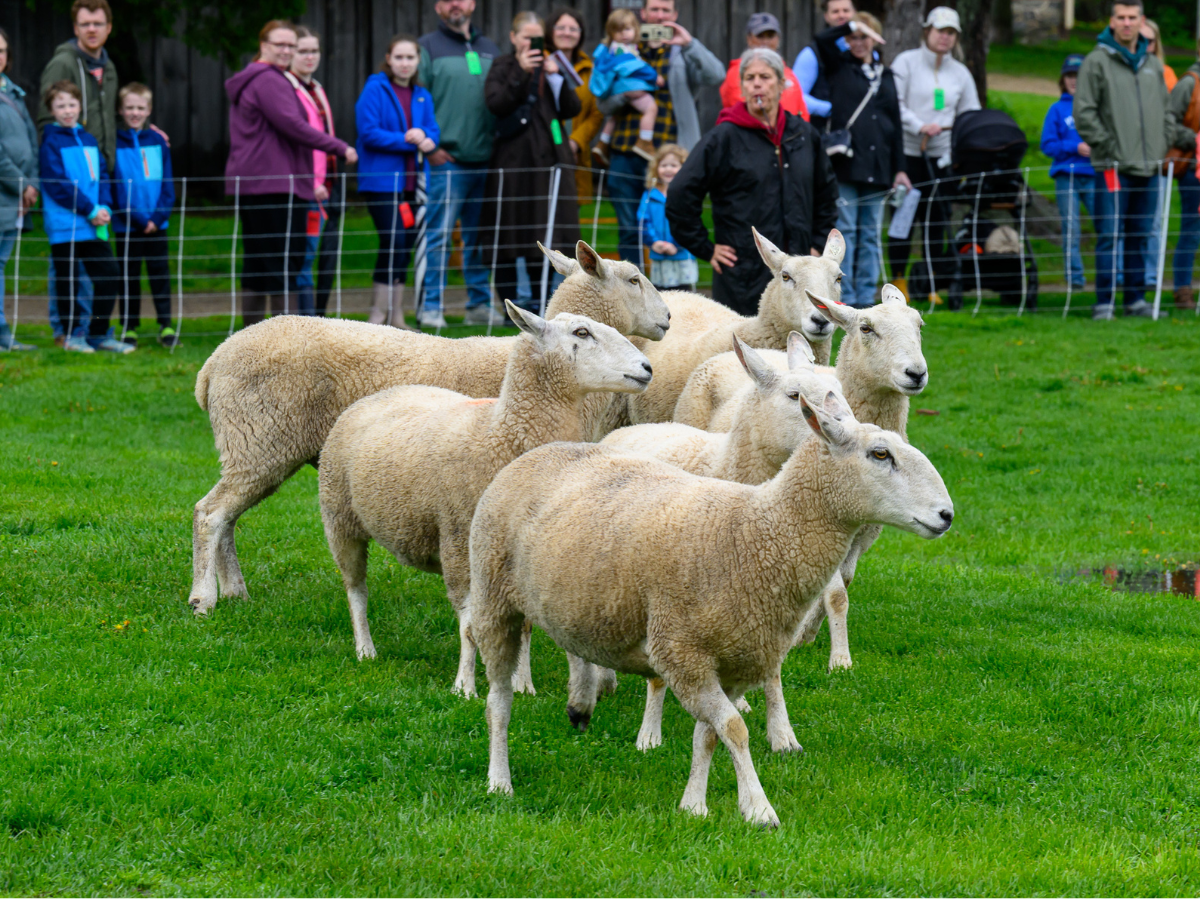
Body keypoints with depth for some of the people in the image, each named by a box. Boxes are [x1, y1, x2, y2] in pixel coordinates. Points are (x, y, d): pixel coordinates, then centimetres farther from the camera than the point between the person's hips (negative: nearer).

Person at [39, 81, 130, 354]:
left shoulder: (89, 141, 15)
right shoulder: (51, 142, -6)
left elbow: (102, 177, 14)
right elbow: (58, 185, -13)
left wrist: (105, 207, -4)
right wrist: (90, 210, -15)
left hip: (94, 227, 6)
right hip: (64, 225, -6)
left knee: (109, 276, 5)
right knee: (68, 281, 0)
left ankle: (99, 334, 15)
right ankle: (72, 334, 10)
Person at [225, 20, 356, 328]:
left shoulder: (248, 80, 22)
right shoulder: (269, 80, -11)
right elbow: (292, 125, -19)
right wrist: (341, 148, -14)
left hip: (250, 184, 10)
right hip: (275, 184, -10)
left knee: (255, 267, 11)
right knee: (285, 262, -10)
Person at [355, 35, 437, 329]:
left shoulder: (422, 96, 14)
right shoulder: (375, 90, -5)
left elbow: (433, 130, 10)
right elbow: (368, 133, -13)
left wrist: (426, 139, -14)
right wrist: (405, 140, -16)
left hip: (412, 180, 6)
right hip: (381, 180, -6)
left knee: (405, 246, 8)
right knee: (392, 243, -14)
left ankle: (395, 316, 14)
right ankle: (378, 314, -9)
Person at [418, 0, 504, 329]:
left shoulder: (489, 50, 18)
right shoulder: (428, 48, 2)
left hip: (486, 160, 5)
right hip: (446, 160, -5)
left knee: (481, 237, 8)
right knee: (439, 235, -7)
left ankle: (480, 305, 14)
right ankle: (430, 307, -4)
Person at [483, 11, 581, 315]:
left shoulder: (549, 66, 15)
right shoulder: (501, 68, 6)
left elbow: (571, 109, 6)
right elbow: (496, 104, -11)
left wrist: (555, 76, -7)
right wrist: (521, 73, -17)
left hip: (549, 159, 3)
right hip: (513, 161, -3)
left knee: (547, 236, -2)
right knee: (509, 238, -2)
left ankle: (537, 303, 3)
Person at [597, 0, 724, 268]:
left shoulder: (684, 54, 7)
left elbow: (716, 76, -12)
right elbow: (604, 104, 9)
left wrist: (689, 44, -21)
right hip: (624, 155, 3)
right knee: (628, 230, 6)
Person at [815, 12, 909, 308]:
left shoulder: (885, 75, 16)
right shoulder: (839, 67, 7)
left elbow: (896, 124, 17)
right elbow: (822, 39, -13)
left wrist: (899, 169, 13)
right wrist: (852, 25, -10)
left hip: (877, 168, 4)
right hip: (845, 166, -4)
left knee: (871, 234, 6)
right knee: (845, 231, -5)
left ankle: (866, 298, 9)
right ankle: (844, 297, -2)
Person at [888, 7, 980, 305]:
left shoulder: (960, 73, 13)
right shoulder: (906, 62, 1)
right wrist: (919, 126, -20)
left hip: (941, 156, 4)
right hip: (907, 153, -4)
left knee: (938, 218, 2)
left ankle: (931, 281, 8)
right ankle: (898, 280, 6)